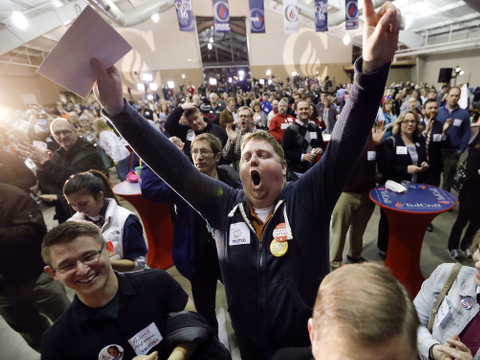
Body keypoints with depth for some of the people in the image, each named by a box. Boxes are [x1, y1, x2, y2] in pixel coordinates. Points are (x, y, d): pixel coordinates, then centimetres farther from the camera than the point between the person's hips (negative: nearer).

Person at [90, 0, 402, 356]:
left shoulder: (307, 198, -17)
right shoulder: (225, 205, -12)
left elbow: (345, 145, -28)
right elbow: (172, 164, -18)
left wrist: (372, 68, -42)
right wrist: (118, 108, -25)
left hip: (313, 345, -1)